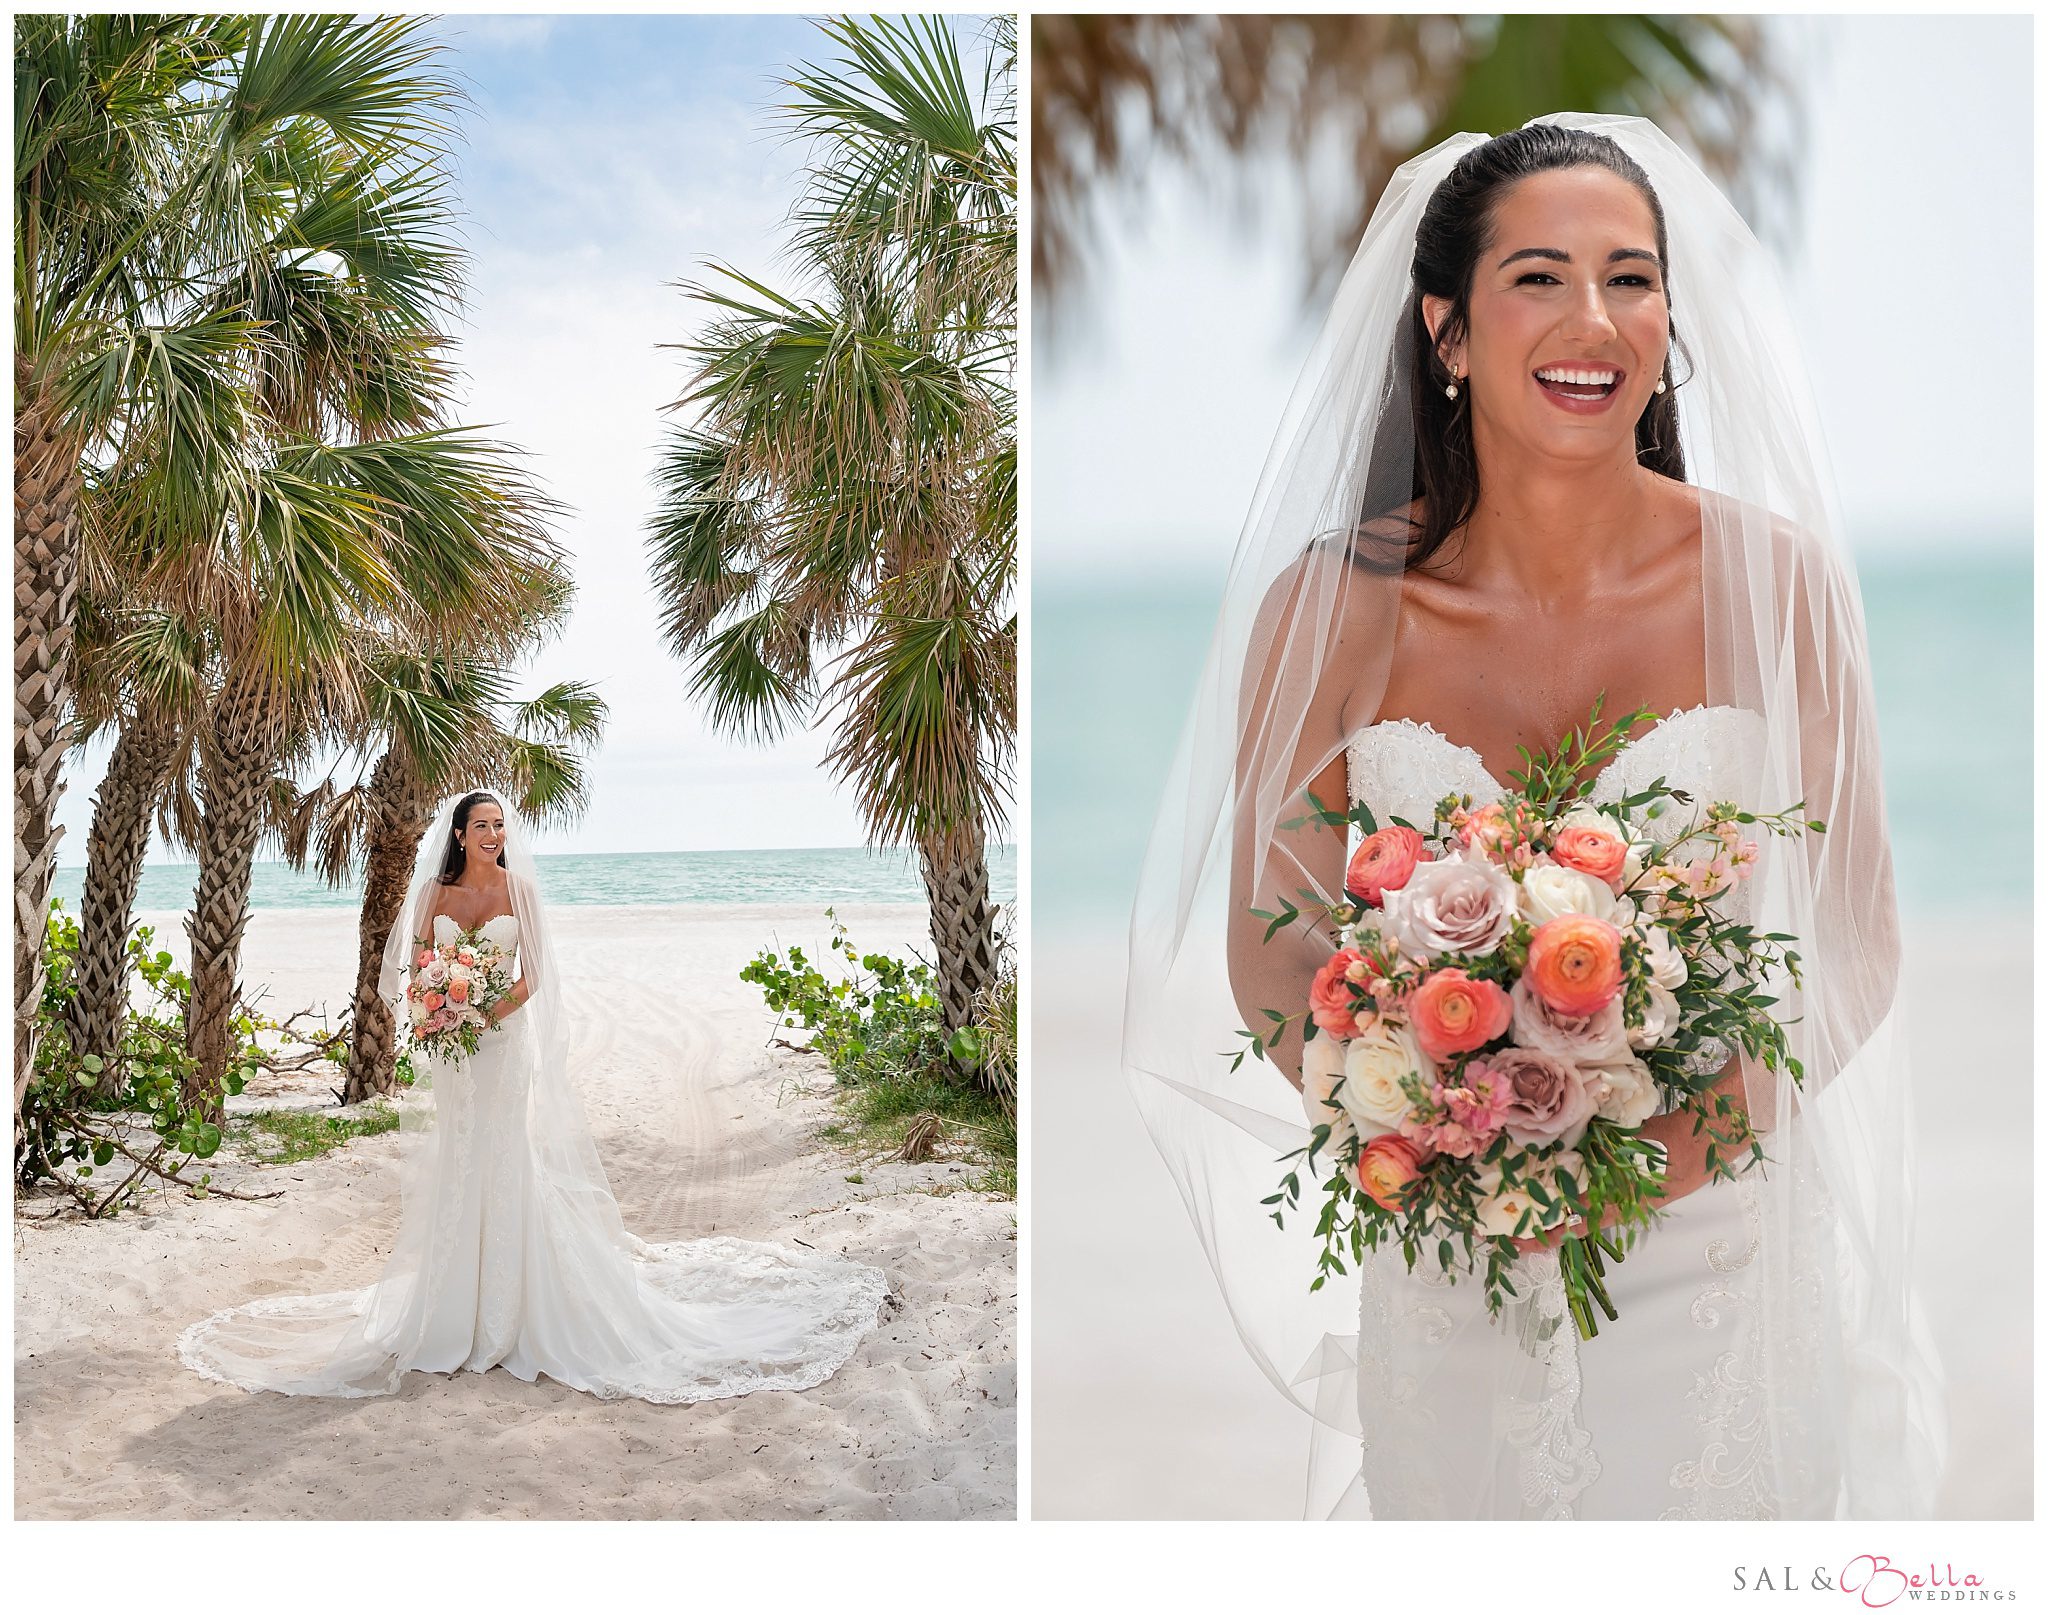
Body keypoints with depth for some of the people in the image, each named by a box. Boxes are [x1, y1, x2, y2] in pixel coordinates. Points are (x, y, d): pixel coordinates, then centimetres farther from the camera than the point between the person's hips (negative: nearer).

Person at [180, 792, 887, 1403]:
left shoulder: (518, 888, -1)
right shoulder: (437, 890, 5)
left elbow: (533, 974, -4)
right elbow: (416, 963, 9)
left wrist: (489, 1013, -18)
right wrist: (436, 1004, -11)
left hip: (506, 1042, -3)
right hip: (451, 1048, 3)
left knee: (509, 1166, -2)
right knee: (455, 1169, 8)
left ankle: (512, 1306, 4)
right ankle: (456, 1305, 16)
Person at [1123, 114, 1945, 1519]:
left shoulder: (1770, 578, -8)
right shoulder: (1334, 607, -10)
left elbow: (1859, 943, -3)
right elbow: (1269, 953, -2)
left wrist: (1692, 1137, -19)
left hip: (1720, 1237, 0)